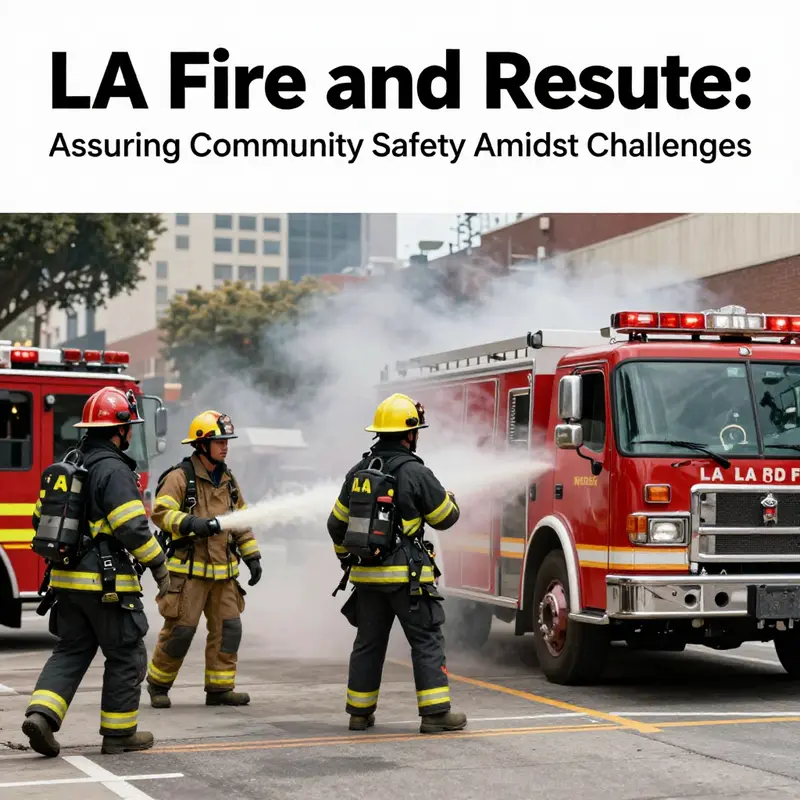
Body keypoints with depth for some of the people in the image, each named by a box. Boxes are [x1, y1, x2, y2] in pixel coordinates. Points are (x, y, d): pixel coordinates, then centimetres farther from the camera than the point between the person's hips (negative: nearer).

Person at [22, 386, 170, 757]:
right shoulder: (114, 470, -15)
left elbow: (41, 518, 18)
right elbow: (132, 527, -22)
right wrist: (158, 565, -12)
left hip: (67, 580, 8)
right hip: (107, 582, -8)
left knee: (71, 651, 14)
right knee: (126, 656, 6)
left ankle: (41, 713, -4)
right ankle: (119, 733, 12)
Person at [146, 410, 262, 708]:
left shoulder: (228, 480, 15)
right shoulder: (180, 477, -7)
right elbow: (160, 512, -17)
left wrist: (252, 556, 14)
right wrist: (191, 523, -32)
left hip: (223, 571, 6)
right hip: (190, 569, -6)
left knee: (228, 628, 3)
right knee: (180, 629, -4)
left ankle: (220, 688, 12)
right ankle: (158, 684, 14)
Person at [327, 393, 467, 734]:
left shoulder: (359, 471, 7)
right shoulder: (415, 472, -12)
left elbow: (337, 523, 13)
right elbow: (446, 517, -2)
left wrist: (347, 557, 29)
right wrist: (450, 499, 20)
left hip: (366, 574, 6)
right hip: (407, 574, -6)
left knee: (369, 642, 14)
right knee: (426, 640, 0)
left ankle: (359, 711, 17)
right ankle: (434, 712, -2)